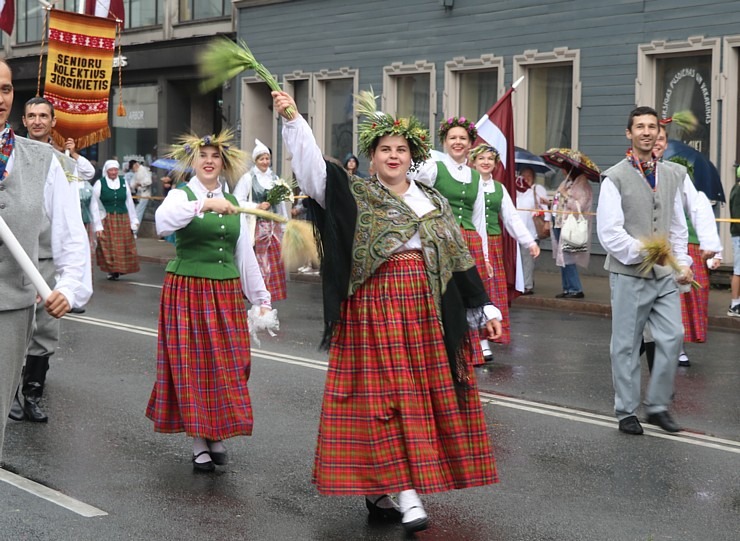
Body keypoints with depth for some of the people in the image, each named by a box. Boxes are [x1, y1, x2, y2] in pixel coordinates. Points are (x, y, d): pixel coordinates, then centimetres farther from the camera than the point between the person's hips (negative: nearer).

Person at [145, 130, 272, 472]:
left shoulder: (233, 203, 13)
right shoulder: (181, 196, -2)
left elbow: (245, 254, 15)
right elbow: (162, 223, -25)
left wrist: (261, 298, 13)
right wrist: (204, 204, -34)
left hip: (227, 294, 4)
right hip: (188, 292, -4)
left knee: (227, 367, 5)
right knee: (192, 365, -1)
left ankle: (218, 437, 18)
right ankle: (199, 445, 7)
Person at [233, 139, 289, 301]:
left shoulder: (274, 178, 12)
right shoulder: (248, 178, -4)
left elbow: (281, 202, 14)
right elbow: (237, 201, -10)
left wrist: (284, 225, 12)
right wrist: (257, 207, -18)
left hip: (273, 225, 5)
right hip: (257, 226, -5)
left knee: (274, 262, 5)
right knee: (257, 263, -5)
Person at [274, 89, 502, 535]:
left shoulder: (433, 201, 14)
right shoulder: (353, 195, 4)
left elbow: (459, 258, 13)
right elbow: (313, 165, -10)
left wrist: (486, 308, 10)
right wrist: (292, 119, -23)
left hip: (425, 311, 4)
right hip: (374, 308, -4)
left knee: (424, 395, 4)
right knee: (381, 393, -7)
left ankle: (382, 490, 16)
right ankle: (407, 493, -6)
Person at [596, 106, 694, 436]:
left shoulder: (672, 175, 11)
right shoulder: (615, 178, -5)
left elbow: (678, 226, 16)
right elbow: (609, 232, -11)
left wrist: (682, 263, 4)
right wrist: (642, 251, -19)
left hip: (665, 275, 4)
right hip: (629, 275, -4)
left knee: (672, 337, -2)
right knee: (626, 345, 3)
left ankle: (658, 406, 13)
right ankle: (626, 412, 15)